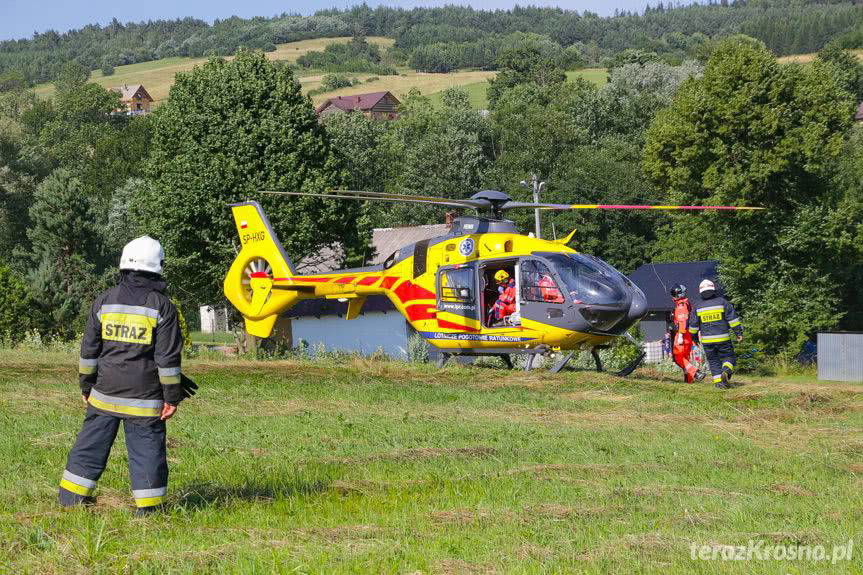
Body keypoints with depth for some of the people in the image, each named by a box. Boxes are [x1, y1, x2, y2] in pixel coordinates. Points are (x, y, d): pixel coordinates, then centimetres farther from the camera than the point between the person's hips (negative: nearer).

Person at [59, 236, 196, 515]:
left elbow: (89, 348, 6)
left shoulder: (104, 301, 3)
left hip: (105, 394, 3)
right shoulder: (162, 306, -6)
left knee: (91, 443, 11)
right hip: (144, 397, -3)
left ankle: (72, 496, 15)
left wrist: (86, 385, 16)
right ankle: (148, 506, 4)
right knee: (147, 449, 3)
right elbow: (168, 356, -6)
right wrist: (172, 396, -1)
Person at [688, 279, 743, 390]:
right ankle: (726, 371, -19)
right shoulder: (722, 302, -2)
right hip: (723, 338, -1)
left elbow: (693, 325, 8)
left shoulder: (697, 307, 3)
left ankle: (718, 382, 4)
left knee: (713, 361, 12)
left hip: (707, 340, 1)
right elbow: (733, 319, -4)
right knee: (728, 357, 9)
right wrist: (739, 332, 0)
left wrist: (694, 335, 25)